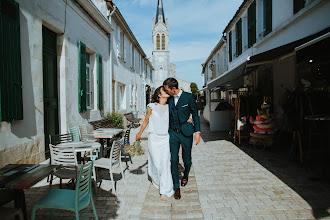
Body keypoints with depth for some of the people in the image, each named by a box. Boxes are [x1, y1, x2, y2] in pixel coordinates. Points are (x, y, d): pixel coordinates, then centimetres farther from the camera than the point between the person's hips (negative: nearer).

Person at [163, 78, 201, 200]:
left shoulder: (188, 97, -7)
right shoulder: (168, 99, 3)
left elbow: (195, 115, -2)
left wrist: (197, 132, -7)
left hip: (186, 133, -2)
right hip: (173, 133, 3)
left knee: (187, 159, 10)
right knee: (174, 160, -1)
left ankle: (186, 174, 44)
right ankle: (176, 187, 13)